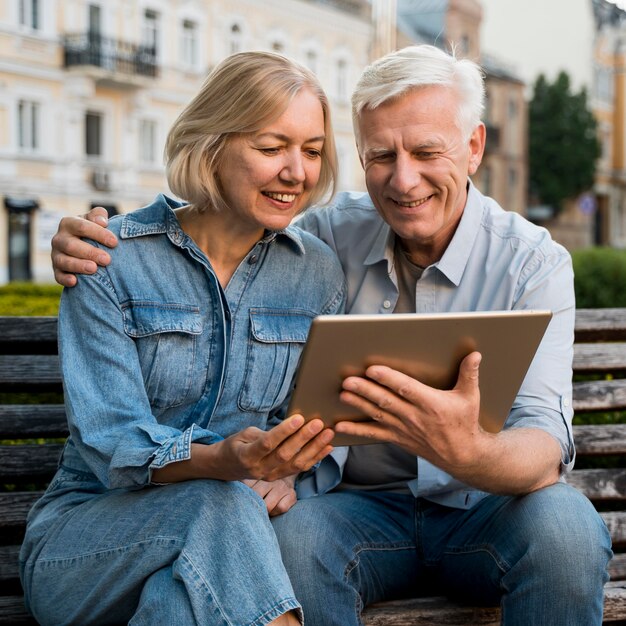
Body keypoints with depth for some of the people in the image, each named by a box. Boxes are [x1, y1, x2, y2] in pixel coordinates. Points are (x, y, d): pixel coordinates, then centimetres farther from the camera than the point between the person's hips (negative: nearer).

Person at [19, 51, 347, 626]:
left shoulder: (319, 273, 4)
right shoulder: (107, 260, -7)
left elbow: (326, 430, 5)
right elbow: (111, 446, -16)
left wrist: (288, 475, -19)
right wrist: (221, 460, -36)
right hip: (86, 525, -2)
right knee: (222, 506, -33)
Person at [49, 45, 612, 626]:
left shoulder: (532, 261, -7)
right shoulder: (330, 235, 1)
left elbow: (545, 445, -19)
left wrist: (468, 454, -44)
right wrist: (87, 251, -8)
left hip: (482, 510, -1)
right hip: (357, 506, 1)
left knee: (562, 521, -34)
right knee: (290, 532, -33)